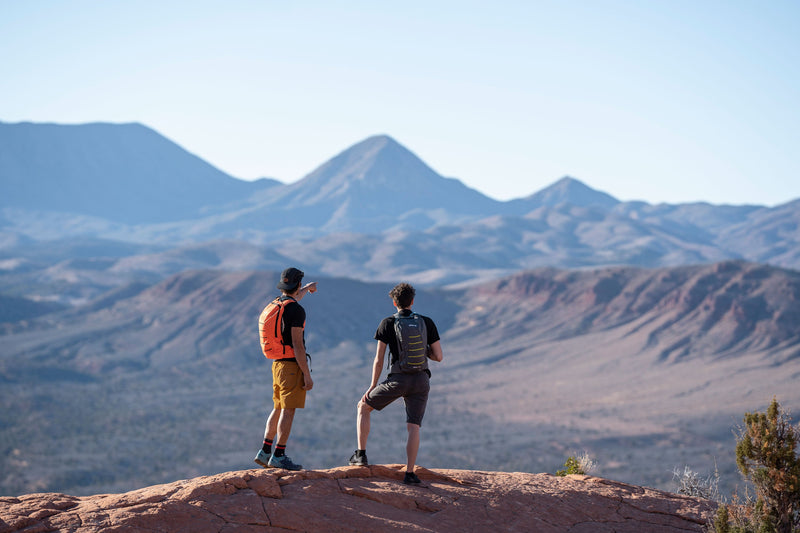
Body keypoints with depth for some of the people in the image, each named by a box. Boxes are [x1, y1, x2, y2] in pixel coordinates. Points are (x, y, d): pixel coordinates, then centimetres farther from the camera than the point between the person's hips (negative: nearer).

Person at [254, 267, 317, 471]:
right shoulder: (297, 311, -16)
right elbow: (297, 344, -20)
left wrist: (307, 289, 56)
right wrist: (307, 375, -17)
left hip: (278, 363, 9)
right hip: (292, 365, -9)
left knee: (279, 409, 15)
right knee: (288, 411, -6)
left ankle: (265, 452, 15)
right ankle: (279, 456, -6)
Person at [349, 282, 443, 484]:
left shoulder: (387, 323, 1)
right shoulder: (427, 323, 6)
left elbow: (378, 360, 0)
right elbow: (438, 356, 5)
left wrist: (372, 386, 10)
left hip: (397, 380, -2)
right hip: (421, 380, 2)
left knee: (363, 407, 19)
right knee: (413, 426, 1)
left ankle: (361, 454, 16)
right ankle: (410, 472, -11)